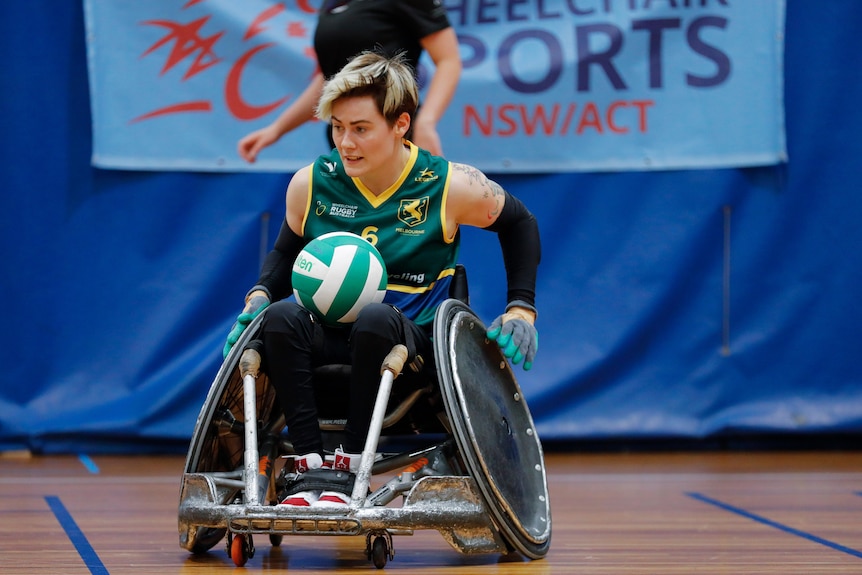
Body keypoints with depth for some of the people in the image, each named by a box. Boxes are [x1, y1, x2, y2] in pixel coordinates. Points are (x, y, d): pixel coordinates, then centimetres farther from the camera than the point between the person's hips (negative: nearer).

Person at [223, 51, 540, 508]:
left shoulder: (452, 187, -6)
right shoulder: (311, 184, 1)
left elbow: (518, 223, 12)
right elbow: (286, 250, 20)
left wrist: (521, 308, 5)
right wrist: (260, 294, 0)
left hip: (411, 341, -2)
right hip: (330, 335, 3)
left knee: (375, 320, -39)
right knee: (281, 317, -32)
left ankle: (350, 463, -29)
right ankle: (311, 463, -34)